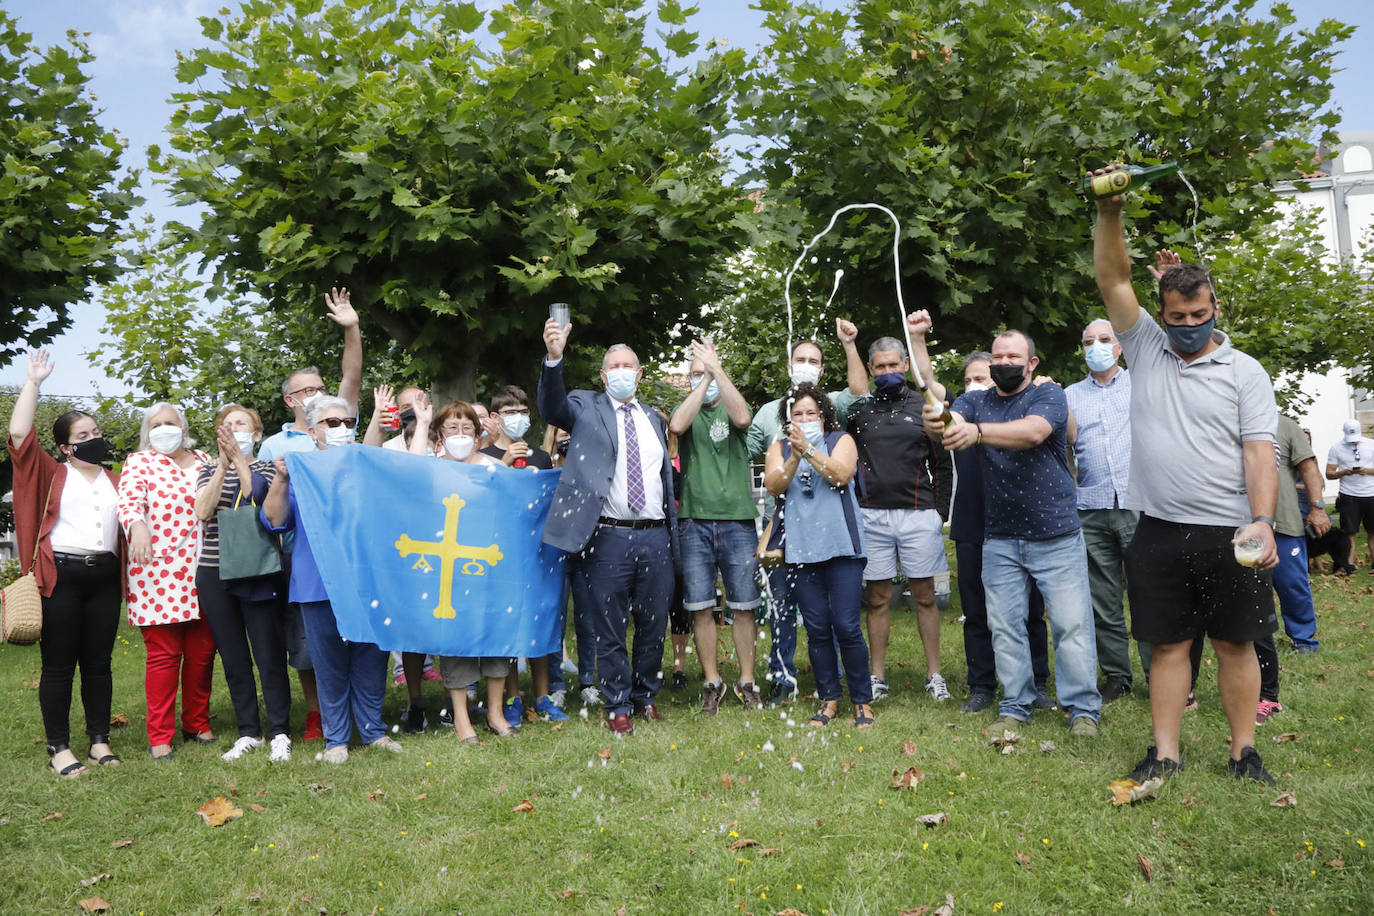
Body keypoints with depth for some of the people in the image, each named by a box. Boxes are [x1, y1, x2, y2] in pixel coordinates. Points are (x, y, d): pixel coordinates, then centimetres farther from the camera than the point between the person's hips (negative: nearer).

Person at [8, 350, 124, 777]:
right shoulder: (51, 474, 7)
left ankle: (100, 741, 15)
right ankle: (59, 748, 9)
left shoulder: (115, 481, 17)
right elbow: (20, 435, -4)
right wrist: (33, 382, -1)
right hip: (61, 576, -3)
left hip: (104, 577, 3)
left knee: (98, 662, 7)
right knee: (58, 664, 1)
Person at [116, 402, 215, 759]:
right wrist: (137, 525, -33)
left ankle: (197, 723, 22)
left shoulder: (204, 462, 17)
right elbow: (128, 498, -14)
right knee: (164, 653, -3)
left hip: (202, 575, 4)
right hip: (158, 575, -4)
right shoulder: (140, 462, 4)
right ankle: (160, 735, 7)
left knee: (202, 651, 7)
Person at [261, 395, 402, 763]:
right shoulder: (300, 469, 10)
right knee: (330, 662, 4)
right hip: (321, 584, -2)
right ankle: (335, 738, 15)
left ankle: (374, 730, 18)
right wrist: (281, 479, -13)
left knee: (371, 658, 5)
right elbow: (275, 520, 2)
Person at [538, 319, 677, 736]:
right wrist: (553, 357, -33)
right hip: (609, 537, -4)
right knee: (609, 630, 4)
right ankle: (618, 707, 19)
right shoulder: (586, 408, 4)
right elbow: (552, 408, -17)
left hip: (655, 536, 4)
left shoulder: (654, 418, 17)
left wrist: (672, 530, 14)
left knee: (654, 626, 12)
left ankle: (646, 697, 30)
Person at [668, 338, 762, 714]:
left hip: (738, 519, 0)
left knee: (744, 605, 3)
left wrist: (717, 369, -16)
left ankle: (746, 680, 16)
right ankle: (712, 681, 16)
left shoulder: (731, 408, 9)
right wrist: (704, 379, -11)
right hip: (694, 520, 1)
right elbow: (677, 426, -14)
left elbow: (742, 418, -16)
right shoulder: (685, 410, 10)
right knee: (700, 608, 3)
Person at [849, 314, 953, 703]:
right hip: (872, 515, 0)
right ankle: (877, 678, 13)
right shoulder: (860, 410, 9)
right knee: (877, 598, 5)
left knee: (924, 596, 4)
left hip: (919, 515, 0)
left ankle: (934, 675, 13)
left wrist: (940, 512, 2)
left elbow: (943, 465, 10)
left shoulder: (923, 406, 8)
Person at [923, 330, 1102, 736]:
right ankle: (1015, 707, 20)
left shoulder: (1049, 395, -4)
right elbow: (949, 419, -14)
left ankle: (1083, 709, 13)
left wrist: (977, 431, -43)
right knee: (1004, 627, 7)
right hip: (999, 539, 3)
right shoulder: (975, 401, 8)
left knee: (1071, 624, 0)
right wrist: (937, 421, -40)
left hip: (1056, 535, -3)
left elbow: (1034, 431, -26)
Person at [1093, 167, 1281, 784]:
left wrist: (1262, 521, -16)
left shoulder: (1244, 371, 3)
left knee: (1235, 643, 7)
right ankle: (1165, 754, 14)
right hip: (1159, 531, 1)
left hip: (1228, 532, -1)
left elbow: (1259, 452, -5)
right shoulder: (1146, 348, 8)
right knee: (1167, 644, 7)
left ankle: (1243, 752, 19)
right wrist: (1109, 213, -12)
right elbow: (1112, 280, -1)